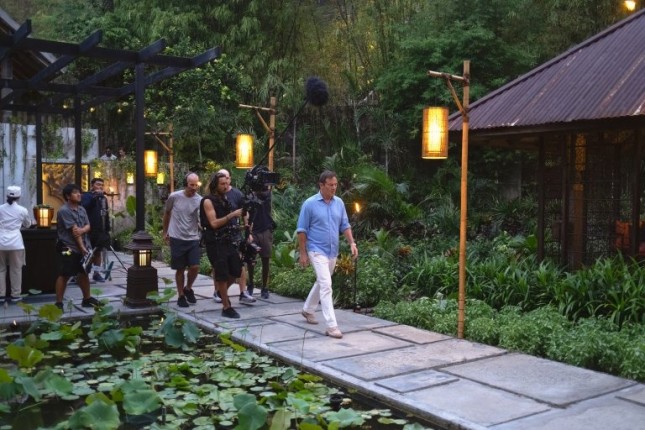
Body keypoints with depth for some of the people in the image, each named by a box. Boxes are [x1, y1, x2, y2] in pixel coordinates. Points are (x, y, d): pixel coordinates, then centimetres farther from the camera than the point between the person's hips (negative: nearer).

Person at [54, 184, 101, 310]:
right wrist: (82, 248, -19)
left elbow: (88, 226, 5)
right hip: (68, 248, -8)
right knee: (64, 275, -2)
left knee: (84, 273, 16)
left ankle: (87, 299, 28)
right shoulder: (64, 211, -14)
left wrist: (82, 230, -20)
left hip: (83, 247, 8)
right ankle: (58, 302, 4)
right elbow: (74, 230, -17)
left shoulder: (82, 209, 11)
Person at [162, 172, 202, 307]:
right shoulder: (174, 196, -6)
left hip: (193, 239, 1)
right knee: (180, 269, 6)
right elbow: (167, 213, 11)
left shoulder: (200, 201, -7)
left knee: (195, 267, -6)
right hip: (177, 238, -1)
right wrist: (165, 232, 15)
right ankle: (181, 296, 21)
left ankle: (188, 289, 22)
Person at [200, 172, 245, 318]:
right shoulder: (208, 201, -9)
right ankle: (226, 307, 6)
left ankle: (221, 291, 34)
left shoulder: (226, 199, 12)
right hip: (215, 243, -7)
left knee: (236, 271, 7)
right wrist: (231, 215, -23)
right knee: (222, 274, -3)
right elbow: (214, 223, -18)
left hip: (229, 241, 7)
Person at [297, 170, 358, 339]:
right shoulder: (310, 204, -10)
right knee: (326, 285, -14)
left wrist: (352, 243, -3)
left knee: (321, 283, 20)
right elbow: (302, 230, -7)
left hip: (333, 251, 6)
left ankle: (308, 310, 42)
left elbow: (345, 225, 11)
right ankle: (331, 326, -14)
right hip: (317, 250, -6)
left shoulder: (339, 203, 4)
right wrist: (303, 253, -7)